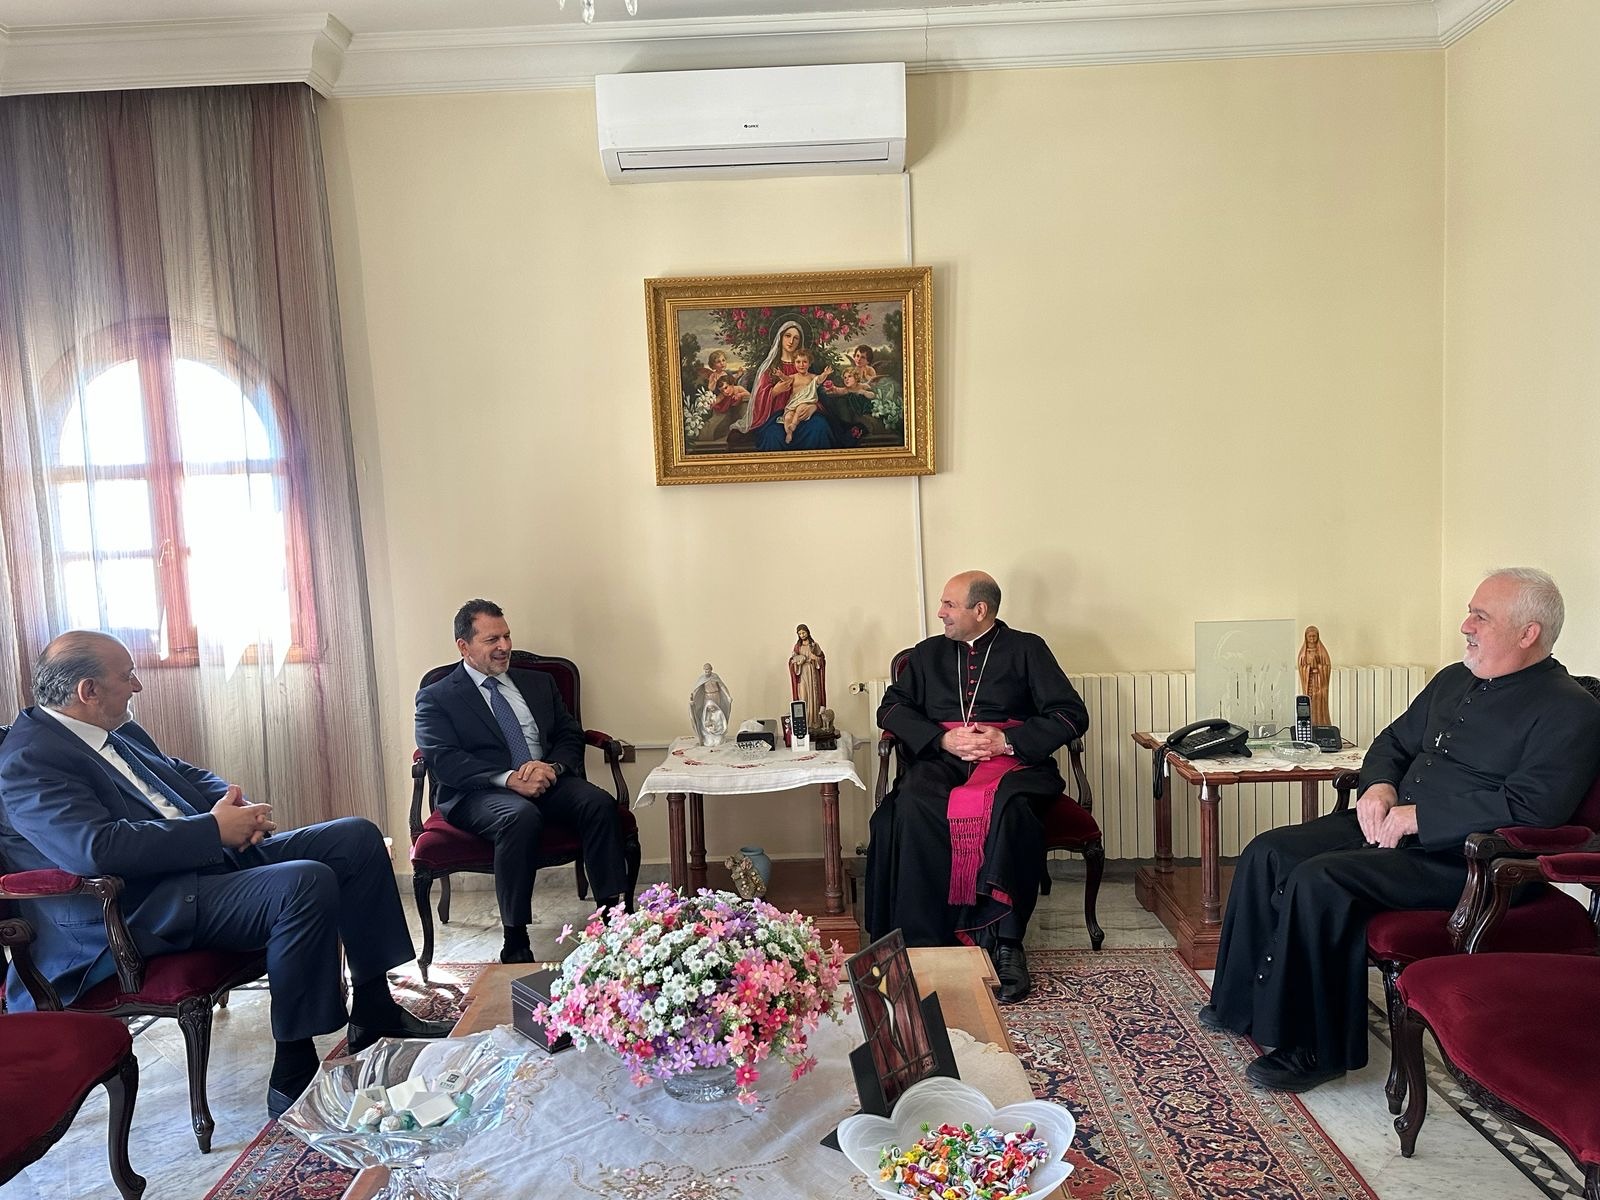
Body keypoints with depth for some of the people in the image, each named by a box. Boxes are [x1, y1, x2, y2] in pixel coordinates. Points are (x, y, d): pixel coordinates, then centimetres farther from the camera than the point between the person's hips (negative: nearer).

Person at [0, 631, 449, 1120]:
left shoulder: (116, 730, 15)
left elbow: (187, 774, 25)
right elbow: (97, 848, -27)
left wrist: (237, 806, 3)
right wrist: (215, 829, -20)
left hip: (211, 856, 10)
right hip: (145, 912, -10)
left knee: (357, 837, 1)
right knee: (306, 885, -32)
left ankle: (373, 1008, 8)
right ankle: (294, 1077, -20)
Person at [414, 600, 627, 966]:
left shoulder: (539, 683, 21)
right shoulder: (436, 698, 7)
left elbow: (571, 736, 16)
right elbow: (443, 760, -7)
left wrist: (553, 766, -9)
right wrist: (508, 778, -22)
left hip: (548, 782, 4)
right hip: (479, 794, -4)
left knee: (599, 804, -26)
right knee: (522, 816, -37)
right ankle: (516, 945, -29)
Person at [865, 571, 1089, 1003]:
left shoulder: (1026, 649, 13)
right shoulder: (927, 653, 23)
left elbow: (1072, 715, 4)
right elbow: (891, 707, 13)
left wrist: (1007, 741, -9)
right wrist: (943, 739, -4)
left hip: (1011, 760, -2)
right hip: (942, 759, 2)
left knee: (1007, 807, -37)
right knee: (912, 805, -32)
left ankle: (1003, 943, -33)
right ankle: (923, 942, -30)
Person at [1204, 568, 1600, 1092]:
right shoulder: (1454, 680, 16)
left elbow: (1529, 806, -24)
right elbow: (1395, 741, 26)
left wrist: (1417, 816, -20)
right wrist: (1378, 786, 3)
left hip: (1457, 858, -9)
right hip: (1390, 827, 9)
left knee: (1318, 881, -28)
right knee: (1268, 853, -4)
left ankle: (1314, 1048, -14)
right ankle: (1243, 1004, 5)